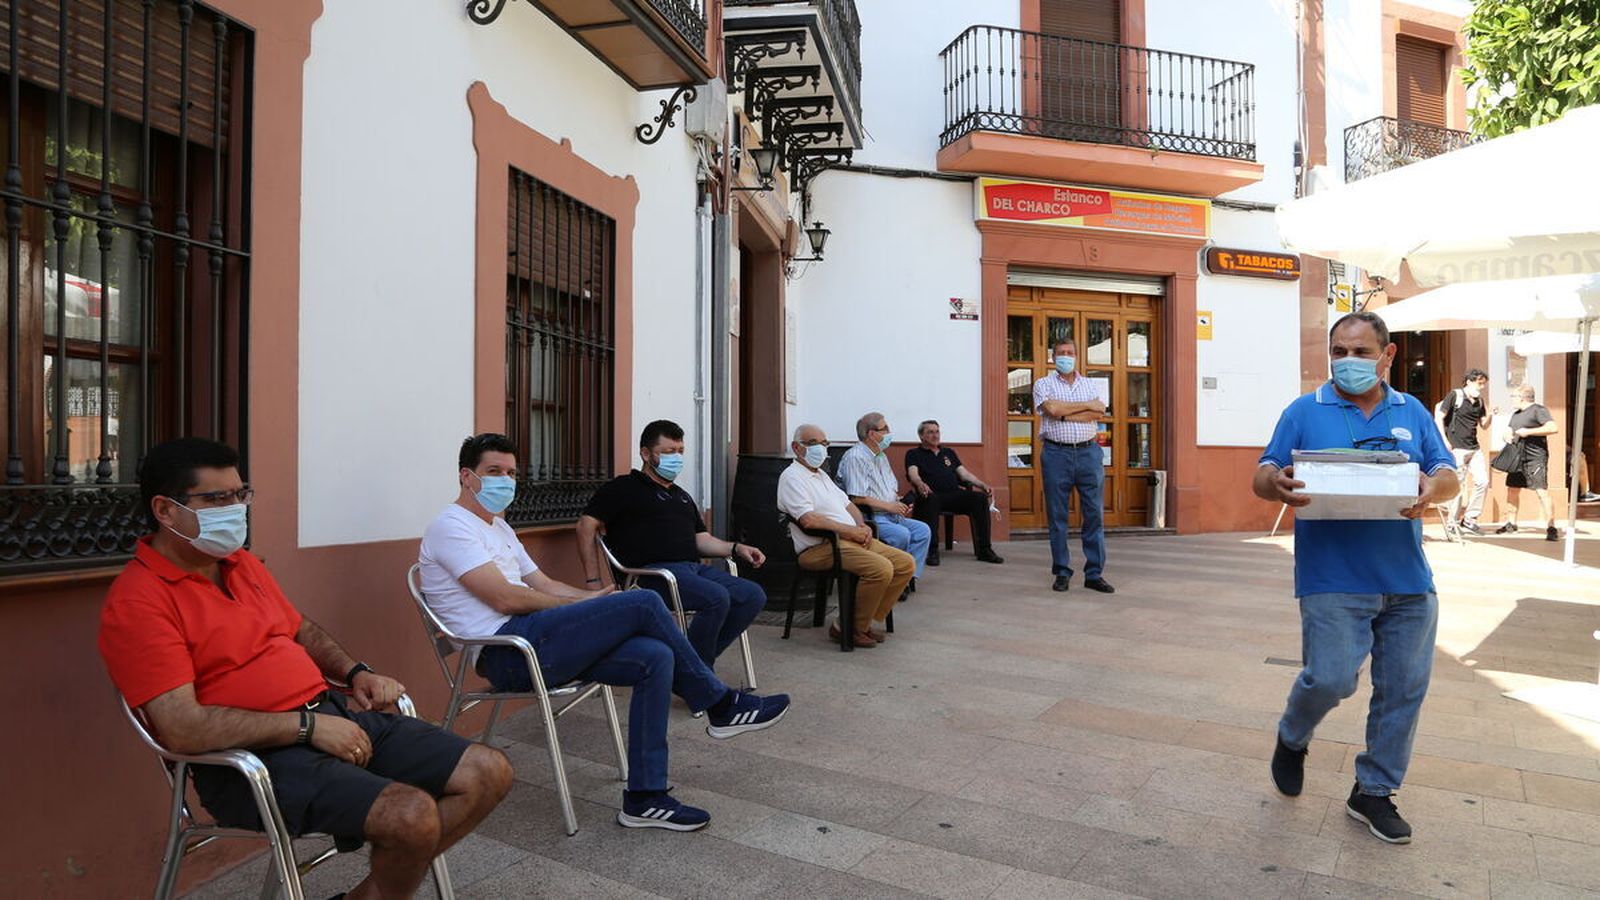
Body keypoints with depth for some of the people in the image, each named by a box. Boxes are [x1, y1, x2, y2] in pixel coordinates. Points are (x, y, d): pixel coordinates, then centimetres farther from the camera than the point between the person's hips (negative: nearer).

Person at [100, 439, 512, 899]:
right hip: (251, 757, -8)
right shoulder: (138, 601, -10)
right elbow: (182, 729, -19)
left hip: (333, 713, 8)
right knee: (413, 814, -31)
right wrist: (307, 726, -18)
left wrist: (355, 673, 10)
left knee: (489, 773, -2)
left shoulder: (243, 564, 16)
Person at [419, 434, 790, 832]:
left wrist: (592, 599, 3)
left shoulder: (498, 528, 25)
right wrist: (583, 605, -6)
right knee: (644, 603, -20)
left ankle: (644, 798, -6)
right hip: (507, 651, -9)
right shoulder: (452, 527, -6)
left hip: (530, 643, 9)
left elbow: (544, 585, 22)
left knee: (656, 658, -11)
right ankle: (721, 705, -4)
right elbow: (505, 598, -16)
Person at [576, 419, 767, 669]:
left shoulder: (682, 496, 31)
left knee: (754, 595, -11)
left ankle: (700, 661, -4)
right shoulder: (624, 488, 8)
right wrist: (593, 583, -9)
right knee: (716, 597, -31)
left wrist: (736, 548, 5)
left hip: (694, 567, 8)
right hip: (654, 571, -7)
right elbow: (586, 526, 0)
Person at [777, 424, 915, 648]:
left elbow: (848, 504, 28)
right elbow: (808, 520, -19)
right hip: (820, 547, -10)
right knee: (881, 568, -29)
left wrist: (862, 526, 5)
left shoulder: (822, 475, 25)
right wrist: (850, 530, -14)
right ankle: (853, 629, -11)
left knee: (906, 563, -3)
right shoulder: (792, 476, -6)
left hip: (852, 539, 10)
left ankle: (873, 621, 2)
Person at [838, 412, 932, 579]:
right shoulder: (855, 457, -12)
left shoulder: (881, 456, 19)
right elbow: (857, 498, -20)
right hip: (869, 518, -9)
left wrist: (900, 504, 4)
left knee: (923, 530, -7)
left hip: (890, 515, 9)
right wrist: (889, 506, -15)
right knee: (901, 534, -29)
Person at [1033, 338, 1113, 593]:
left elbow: (1099, 413, -4)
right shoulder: (1043, 384, 6)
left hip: (1088, 452, 3)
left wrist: (1063, 413, -8)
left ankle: (1094, 574, 8)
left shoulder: (1089, 384, 14)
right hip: (1056, 454, -2)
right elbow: (1051, 408, -14)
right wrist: (1087, 405, -4)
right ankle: (1062, 573, 11)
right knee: (1057, 516, 2)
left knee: (1094, 514, 1)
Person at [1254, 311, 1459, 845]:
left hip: (1409, 583, 4)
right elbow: (1262, 478, -2)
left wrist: (1432, 488, -18)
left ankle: (1374, 791, 27)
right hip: (1333, 580, -4)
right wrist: (1279, 485, -26)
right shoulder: (1305, 412, 2)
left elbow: (1449, 476, 7)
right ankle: (1292, 739, 22)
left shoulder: (1413, 414, 12)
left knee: (1404, 690, 10)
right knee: (1330, 679, -11)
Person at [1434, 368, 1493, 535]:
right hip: (1456, 448, -6)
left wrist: (1490, 415, -4)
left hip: (1474, 448, 6)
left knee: (1483, 481, 0)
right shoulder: (1455, 395, -5)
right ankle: (1452, 522, 8)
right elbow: (1438, 418, -6)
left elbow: (1484, 426, 16)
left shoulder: (1480, 401, 13)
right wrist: (1444, 441, -12)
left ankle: (1469, 519, 12)